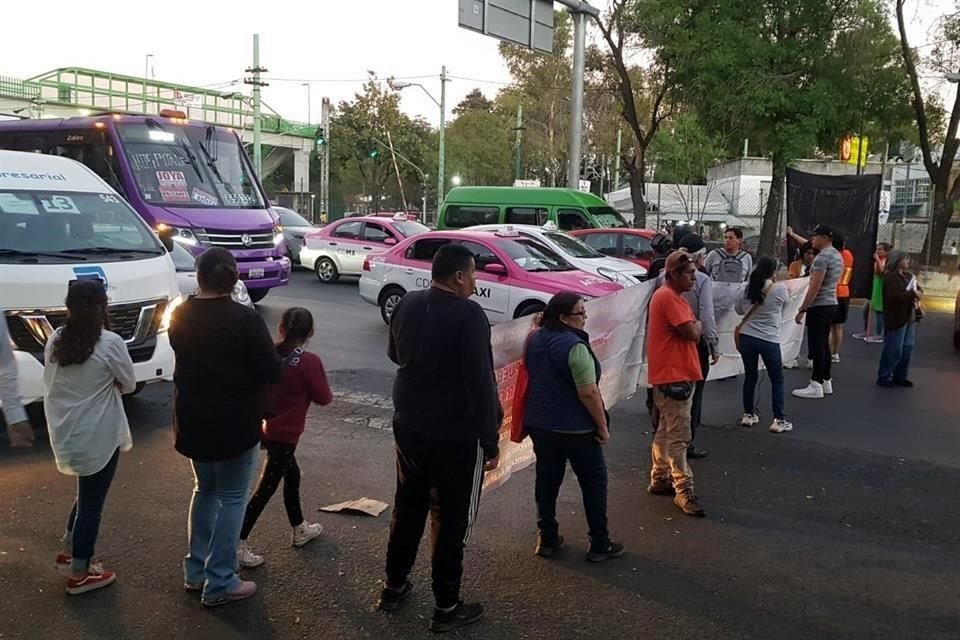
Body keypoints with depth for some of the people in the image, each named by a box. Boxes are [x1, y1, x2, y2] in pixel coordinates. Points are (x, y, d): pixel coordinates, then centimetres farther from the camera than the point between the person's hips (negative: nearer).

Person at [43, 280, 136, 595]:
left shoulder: (55, 340, 0)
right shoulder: (110, 343, -18)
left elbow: (50, 385, 11)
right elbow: (129, 384, -5)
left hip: (64, 434, 7)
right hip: (97, 437, -7)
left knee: (87, 494, 26)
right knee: (92, 501, 8)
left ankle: (68, 553, 37)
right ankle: (79, 574, 19)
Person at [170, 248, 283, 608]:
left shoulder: (181, 315, 0)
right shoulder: (244, 319, -19)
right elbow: (273, 372, -15)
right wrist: (246, 366, 5)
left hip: (193, 419, 6)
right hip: (234, 422, -6)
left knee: (205, 490, 23)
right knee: (232, 498, 6)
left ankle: (195, 571, 30)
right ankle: (219, 584, 10)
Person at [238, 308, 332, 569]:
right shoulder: (309, 362, -19)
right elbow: (324, 398, -10)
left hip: (265, 429, 7)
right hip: (284, 435, -7)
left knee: (292, 476, 23)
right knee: (266, 489, 2)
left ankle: (299, 530, 39)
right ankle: (238, 545, 5)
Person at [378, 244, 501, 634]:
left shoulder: (407, 305, 2)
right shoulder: (468, 314, -20)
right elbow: (481, 382, -21)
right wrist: (490, 440, -15)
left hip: (409, 424, 7)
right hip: (456, 433, -6)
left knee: (407, 507, 20)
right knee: (451, 518, 6)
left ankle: (394, 587, 33)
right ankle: (446, 608, 17)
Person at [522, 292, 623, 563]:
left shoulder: (535, 340, 4)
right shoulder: (574, 346, -22)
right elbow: (588, 393, -23)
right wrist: (602, 426, -14)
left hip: (539, 424, 7)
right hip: (576, 429, -7)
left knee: (547, 479, 16)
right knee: (594, 482, 7)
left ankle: (546, 539, 23)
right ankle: (600, 544, 14)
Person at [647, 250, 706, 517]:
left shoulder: (672, 296, 16)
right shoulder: (668, 297, -17)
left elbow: (689, 333, 18)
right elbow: (691, 332, -22)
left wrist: (694, 327, -2)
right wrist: (698, 324, -3)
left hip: (673, 374, 11)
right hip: (673, 376, -11)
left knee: (666, 431, 17)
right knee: (678, 436, -6)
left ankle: (660, 479, 27)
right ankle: (684, 490, -1)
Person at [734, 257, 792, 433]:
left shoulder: (748, 288, 0)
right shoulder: (779, 289, -9)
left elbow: (738, 309, 13)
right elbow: (786, 301, 13)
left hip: (746, 338, 4)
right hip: (769, 341, -4)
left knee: (750, 376, 18)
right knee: (777, 380, 9)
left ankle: (748, 415, 26)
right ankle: (779, 420, 10)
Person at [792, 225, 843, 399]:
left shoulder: (822, 257, -17)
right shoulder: (837, 256, 14)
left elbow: (815, 287, -21)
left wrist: (802, 309, -18)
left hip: (819, 306, -10)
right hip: (831, 304, 10)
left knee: (816, 345, -6)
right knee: (823, 344, 14)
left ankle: (816, 385, -3)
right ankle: (826, 382, 19)